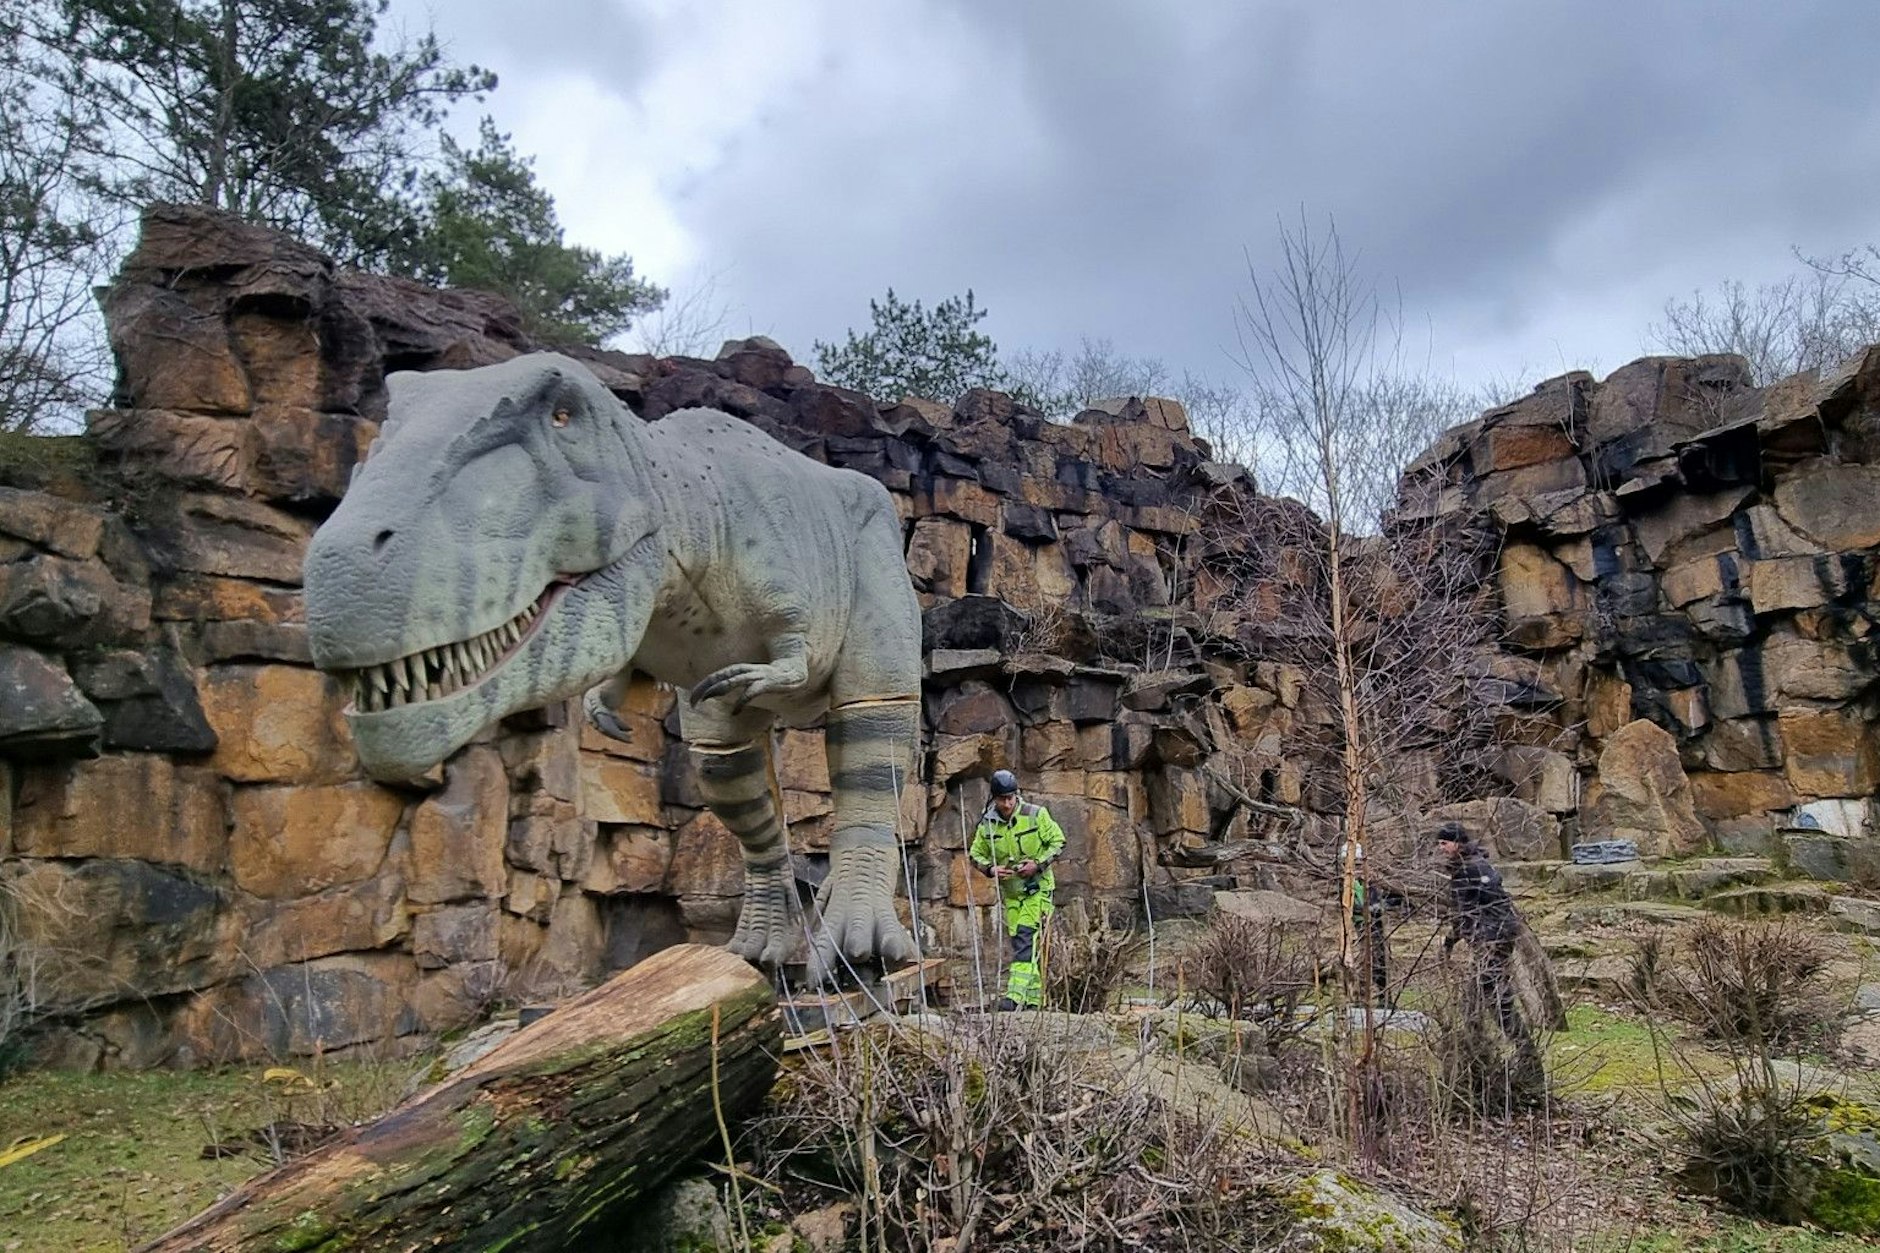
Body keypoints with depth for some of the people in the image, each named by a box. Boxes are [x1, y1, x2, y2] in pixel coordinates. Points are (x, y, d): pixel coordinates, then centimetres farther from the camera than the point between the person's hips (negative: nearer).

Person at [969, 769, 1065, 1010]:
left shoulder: (1036, 814, -12)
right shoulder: (987, 823, -4)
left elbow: (1058, 842, -4)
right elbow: (976, 854, 8)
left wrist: (1038, 864, -17)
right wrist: (990, 869, -13)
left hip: (1037, 888, -4)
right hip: (1010, 891, 4)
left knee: (1025, 937, -18)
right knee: (1022, 943, 7)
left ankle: (1016, 995, -22)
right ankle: (1033, 998, 18)